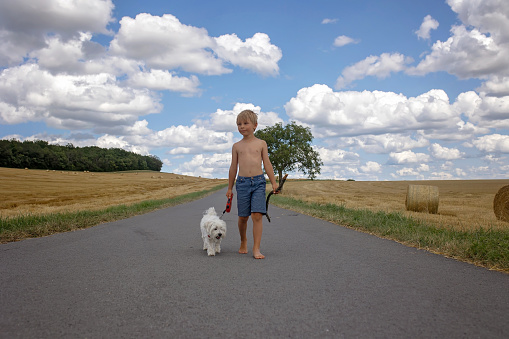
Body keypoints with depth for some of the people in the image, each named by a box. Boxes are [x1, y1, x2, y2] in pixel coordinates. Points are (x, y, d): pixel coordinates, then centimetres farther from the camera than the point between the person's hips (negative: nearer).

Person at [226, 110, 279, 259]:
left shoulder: (261, 143, 8)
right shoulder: (236, 146, 10)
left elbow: (267, 164, 9)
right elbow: (233, 167, 13)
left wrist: (274, 182, 4)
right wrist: (230, 188, 14)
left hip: (258, 181, -1)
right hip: (242, 182, 1)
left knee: (257, 215, -11)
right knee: (243, 216, 7)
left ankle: (256, 248, -7)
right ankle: (243, 242, 32)